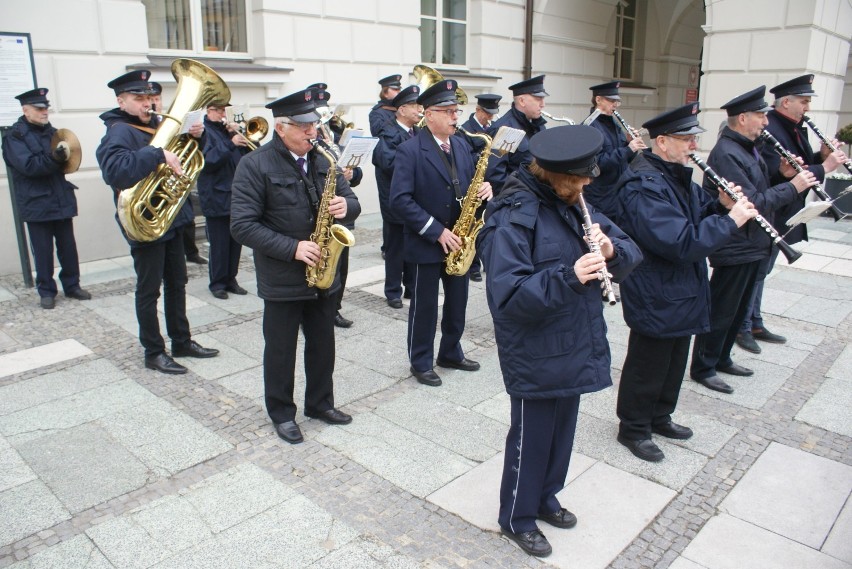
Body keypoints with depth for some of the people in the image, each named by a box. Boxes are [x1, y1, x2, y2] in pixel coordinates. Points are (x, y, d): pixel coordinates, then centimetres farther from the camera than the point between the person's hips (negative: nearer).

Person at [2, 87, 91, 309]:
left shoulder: (52, 131, 13)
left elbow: (67, 159, 17)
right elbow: (28, 166, -19)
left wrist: (64, 156, -5)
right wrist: (56, 157, -29)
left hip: (61, 200, 5)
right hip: (37, 204, -5)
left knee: (68, 246, 8)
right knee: (43, 251, 2)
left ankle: (72, 285, 19)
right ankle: (46, 291, 13)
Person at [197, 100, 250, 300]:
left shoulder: (228, 129, 16)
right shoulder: (204, 131, -4)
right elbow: (207, 161, -18)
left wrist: (238, 134, -3)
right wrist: (230, 144, -22)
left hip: (236, 196, 6)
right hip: (216, 198, -6)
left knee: (235, 242, 10)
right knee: (219, 244, -1)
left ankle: (230, 279, 21)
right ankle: (217, 283, 10)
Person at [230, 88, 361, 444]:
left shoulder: (324, 159, 5)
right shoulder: (255, 165, -12)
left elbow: (350, 202, 9)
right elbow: (242, 226, -17)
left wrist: (345, 207, -16)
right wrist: (292, 248, -24)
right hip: (282, 278, -5)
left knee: (323, 344, 16)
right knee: (280, 349, 9)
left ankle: (320, 403, 36)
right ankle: (281, 413, 28)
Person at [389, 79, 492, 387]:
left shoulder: (462, 145, 7)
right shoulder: (409, 150, -14)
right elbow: (400, 200, -21)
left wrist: (483, 188, -9)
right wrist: (437, 231, -22)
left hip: (458, 240, 6)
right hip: (426, 243, -6)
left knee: (457, 302, 16)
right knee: (424, 306, 7)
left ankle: (451, 353, 36)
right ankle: (421, 362, 24)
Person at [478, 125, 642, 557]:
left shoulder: (572, 206, 4)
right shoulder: (512, 217, -20)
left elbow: (631, 254, 4)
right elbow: (508, 295, -27)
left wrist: (611, 250, -18)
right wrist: (569, 276, -35)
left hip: (575, 348, 8)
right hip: (536, 358, -8)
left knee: (562, 429, 22)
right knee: (530, 435, 10)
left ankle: (545, 497, 46)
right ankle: (516, 517, 33)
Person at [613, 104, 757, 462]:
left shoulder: (677, 176, 8)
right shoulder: (643, 186, -25)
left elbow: (698, 214, 18)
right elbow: (682, 242, -32)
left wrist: (721, 205, -3)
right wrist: (730, 220, -24)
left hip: (681, 293, 10)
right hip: (655, 299, -10)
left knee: (674, 362, 23)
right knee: (647, 366, 7)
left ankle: (660, 417, 41)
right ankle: (633, 429, 25)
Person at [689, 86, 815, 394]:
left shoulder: (747, 149, 12)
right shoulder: (726, 154, -20)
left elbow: (760, 191, 15)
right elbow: (752, 202, -24)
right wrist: (792, 186, -17)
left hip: (752, 244, 10)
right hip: (734, 247, -10)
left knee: (737, 309, 18)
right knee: (721, 311, 0)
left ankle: (721, 358, 32)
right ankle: (702, 368, 12)